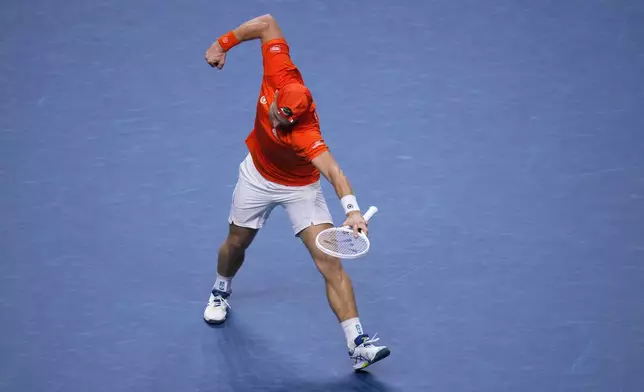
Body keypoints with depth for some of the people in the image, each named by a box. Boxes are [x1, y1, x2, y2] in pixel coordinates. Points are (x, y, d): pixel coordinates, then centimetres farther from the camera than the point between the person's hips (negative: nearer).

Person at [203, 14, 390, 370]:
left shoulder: (305, 133, -41)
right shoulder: (280, 75, -31)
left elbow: (333, 171, -56)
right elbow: (267, 24, -18)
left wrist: (352, 209, -72)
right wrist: (223, 43, -11)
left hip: (300, 187, -4)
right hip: (257, 176, 5)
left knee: (330, 262, -15)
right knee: (236, 243, 20)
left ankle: (357, 344, -18)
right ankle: (221, 292, 53)